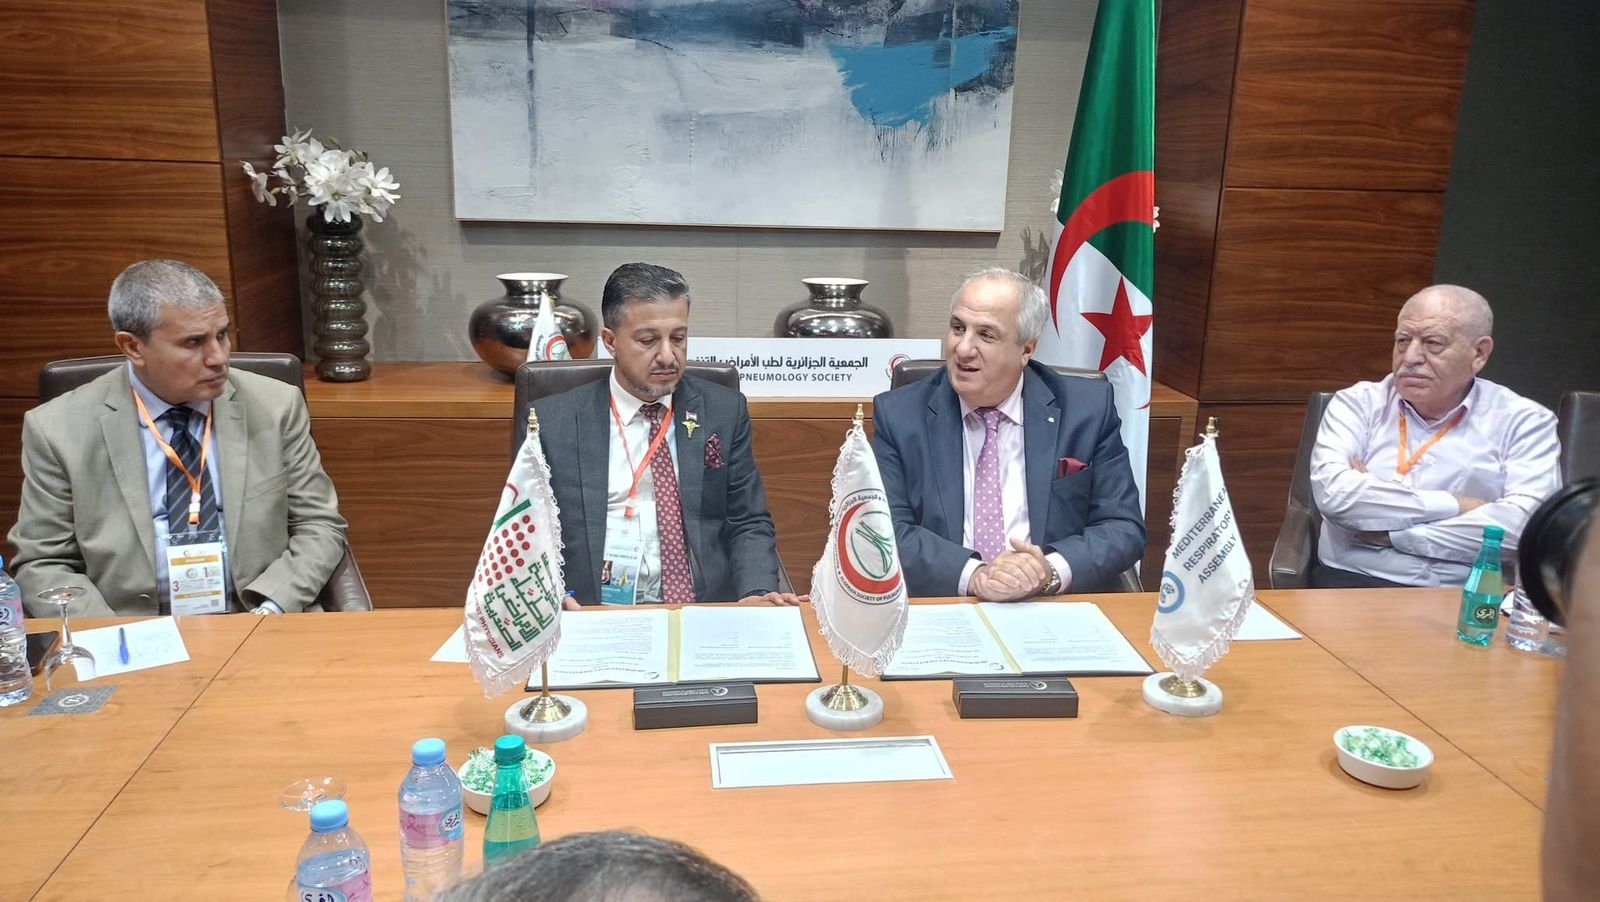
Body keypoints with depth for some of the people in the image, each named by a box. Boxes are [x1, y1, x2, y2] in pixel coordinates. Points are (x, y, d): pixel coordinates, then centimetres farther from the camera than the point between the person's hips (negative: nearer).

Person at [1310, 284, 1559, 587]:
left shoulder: (1525, 422, 8)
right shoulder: (1358, 404, 9)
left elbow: (1523, 525, -8)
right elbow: (1333, 491, -9)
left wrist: (1388, 534, -8)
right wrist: (1455, 506, -8)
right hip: (1356, 583, 1)